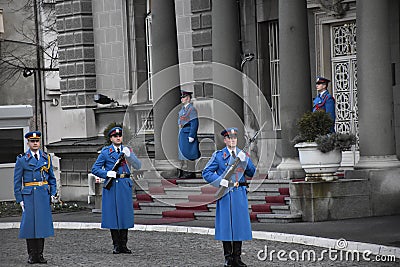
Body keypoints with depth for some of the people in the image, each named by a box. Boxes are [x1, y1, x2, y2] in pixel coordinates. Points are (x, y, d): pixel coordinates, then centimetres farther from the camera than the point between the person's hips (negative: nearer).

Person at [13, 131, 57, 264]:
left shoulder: (46, 158, 10)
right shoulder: (22, 159, 1)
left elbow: (52, 178, 16)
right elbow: (17, 181, 2)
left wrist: (53, 193, 5)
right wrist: (19, 199, -3)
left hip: (44, 195, 3)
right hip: (29, 196, -3)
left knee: (42, 223, 3)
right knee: (29, 223, -3)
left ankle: (40, 254, 10)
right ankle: (32, 255, 5)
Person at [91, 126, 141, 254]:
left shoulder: (127, 150, 11)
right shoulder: (105, 152, 4)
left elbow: (138, 166, 0)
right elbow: (95, 169, 3)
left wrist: (128, 155, -16)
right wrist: (107, 173, -13)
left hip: (125, 186, 2)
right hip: (112, 186, -2)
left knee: (125, 214, 3)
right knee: (113, 215, -1)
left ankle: (123, 245, 10)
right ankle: (116, 245, 6)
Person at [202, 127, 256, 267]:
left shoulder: (243, 155, 12)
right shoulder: (218, 155, 2)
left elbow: (252, 173, 8)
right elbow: (206, 173, 0)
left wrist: (244, 161, -8)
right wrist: (220, 180, -14)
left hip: (240, 193, 3)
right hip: (225, 193, -3)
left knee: (240, 223, 3)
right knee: (225, 223, -1)